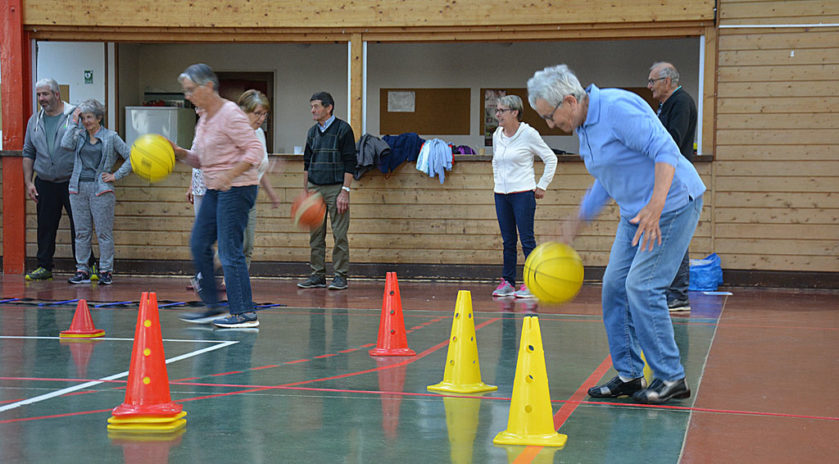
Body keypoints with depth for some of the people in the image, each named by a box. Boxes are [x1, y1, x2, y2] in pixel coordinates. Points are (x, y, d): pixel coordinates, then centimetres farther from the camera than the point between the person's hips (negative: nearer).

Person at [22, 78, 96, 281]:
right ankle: (44, 266, 15)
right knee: (45, 227, 7)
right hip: (45, 184, 4)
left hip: (72, 182, -4)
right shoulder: (35, 121, 11)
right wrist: (28, 182, 8)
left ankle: (88, 266, 4)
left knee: (79, 226, -3)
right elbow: (28, 154, 15)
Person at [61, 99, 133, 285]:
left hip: (100, 190, -4)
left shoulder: (110, 137, 3)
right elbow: (66, 144, -8)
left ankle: (106, 271, 1)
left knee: (104, 232, -3)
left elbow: (131, 156, 2)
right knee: (81, 232, 5)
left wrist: (116, 176, -4)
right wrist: (74, 123, -2)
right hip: (78, 188, 4)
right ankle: (82, 271, 10)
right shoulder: (79, 135, 12)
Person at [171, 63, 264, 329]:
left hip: (237, 189, -10)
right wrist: (179, 153, 0)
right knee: (199, 245, 10)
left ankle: (245, 314, -5)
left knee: (229, 251, -10)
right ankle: (212, 306, 20)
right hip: (214, 190, 10)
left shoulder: (230, 114, -14)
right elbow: (199, 159, 18)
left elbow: (254, 150, -18)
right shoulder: (204, 120, 13)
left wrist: (229, 175, -27)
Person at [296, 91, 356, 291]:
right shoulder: (312, 132, 14)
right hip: (314, 187, 6)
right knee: (315, 235, 7)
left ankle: (340, 275, 2)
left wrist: (345, 191, -14)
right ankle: (318, 274, 13)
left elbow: (350, 163, -8)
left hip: (335, 188, -6)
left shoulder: (343, 129, -4)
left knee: (339, 235, -4)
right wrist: (305, 192, 13)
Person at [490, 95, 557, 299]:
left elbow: (551, 159, -1)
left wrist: (542, 186, -1)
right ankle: (507, 281, 14)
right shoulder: (497, 136, 9)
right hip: (501, 195, 5)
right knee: (508, 241, 9)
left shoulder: (528, 134, -7)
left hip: (523, 194, -5)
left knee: (527, 239, -5)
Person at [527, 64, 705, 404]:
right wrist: (578, 220, 22)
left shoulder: (618, 109, -21)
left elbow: (666, 151, -27)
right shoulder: (583, 126, 10)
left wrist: (655, 206, -37)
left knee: (642, 286, -14)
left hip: (673, 204, -10)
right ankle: (628, 375, 14)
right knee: (614, 286, 5)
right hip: (636, 213, 10)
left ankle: (671, 378, -4)